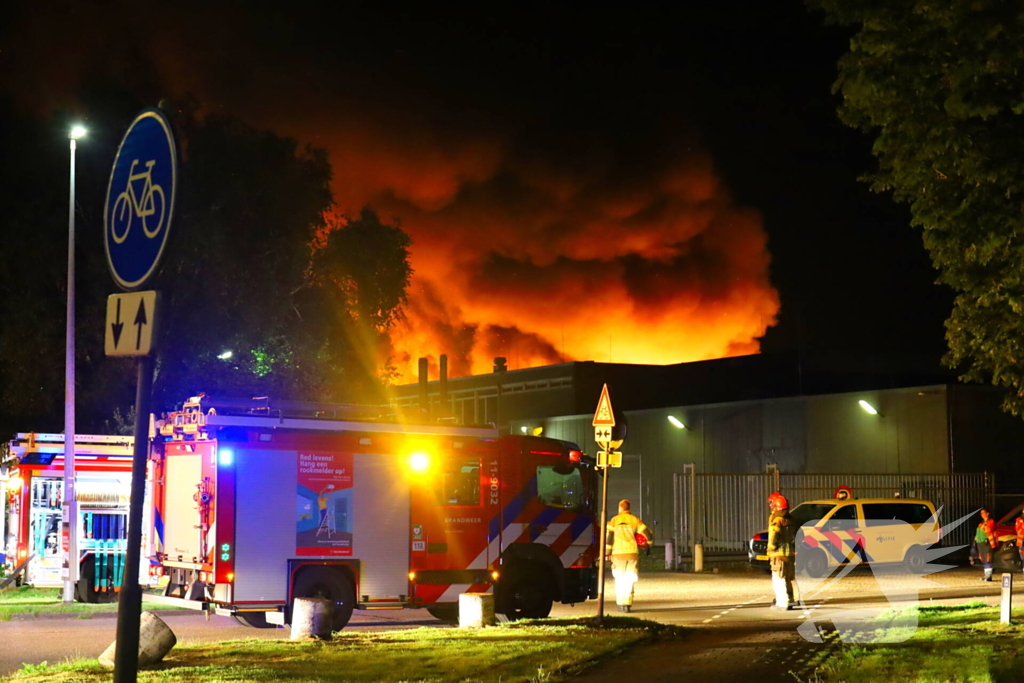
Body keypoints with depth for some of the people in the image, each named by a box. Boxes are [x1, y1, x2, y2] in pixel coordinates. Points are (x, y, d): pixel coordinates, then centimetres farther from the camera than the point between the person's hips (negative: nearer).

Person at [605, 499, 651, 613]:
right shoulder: (635, 520, 5)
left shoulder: (614, 520, 4)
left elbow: (609, 536, -4)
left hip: (618, 553, 0)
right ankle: (627, 604, -4)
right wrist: (649, 541, 24)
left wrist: (607, 552, 0)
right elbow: (646, 532, 2)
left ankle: (621, 603, 11)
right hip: (632, 552, 0)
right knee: (630, 579, 5)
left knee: (619, 579, 13)